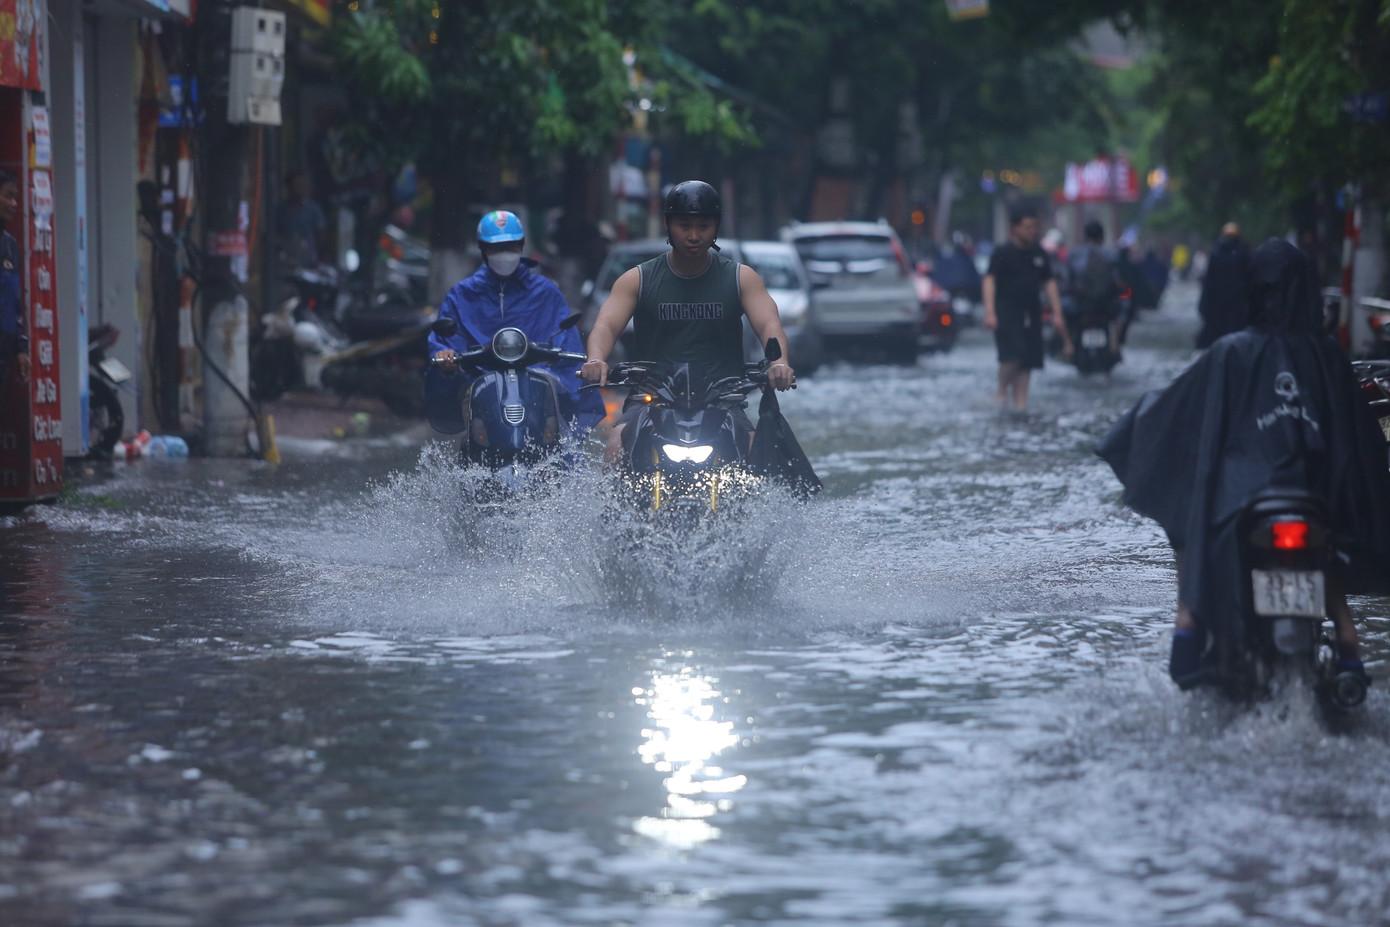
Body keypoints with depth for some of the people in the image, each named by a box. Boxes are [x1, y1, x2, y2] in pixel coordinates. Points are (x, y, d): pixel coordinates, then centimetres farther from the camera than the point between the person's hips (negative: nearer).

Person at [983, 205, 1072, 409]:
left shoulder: (1039, 254, 12)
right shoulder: (1002, 253, -5)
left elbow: (1049, 283, 18)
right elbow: (990, 280, -11)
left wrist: (1057, 313, 12)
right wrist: (990, 312, -21)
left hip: (1031, 312, 6)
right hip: (1007, 311, -6)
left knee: (1028, 359, 3)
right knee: (1012, 355, -19)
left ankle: (1021, 400, 9)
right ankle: (1002, 391, 3)